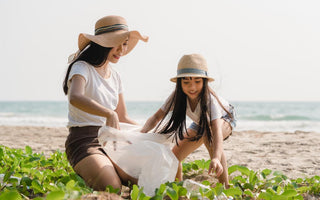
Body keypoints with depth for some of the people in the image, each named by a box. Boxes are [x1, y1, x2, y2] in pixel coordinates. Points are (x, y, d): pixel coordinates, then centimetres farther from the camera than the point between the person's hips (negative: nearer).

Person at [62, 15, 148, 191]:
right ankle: (81, 177, 3)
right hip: (84, 141, -7)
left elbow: (123, 117, 23)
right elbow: (75, 98, -33)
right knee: (113, 189, -27)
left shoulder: (114, 76, 15)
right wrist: (109, 114, -48)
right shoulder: (82, 68, -9)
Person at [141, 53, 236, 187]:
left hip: (224, 118, -5)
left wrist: (216, 158, -70)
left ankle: (225, 187, -31)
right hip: (200, 123, 5)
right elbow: (157, 117, -25)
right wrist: (143, 132, -47)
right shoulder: (178, 96, -29)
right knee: (175, 156, -8)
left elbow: (217, 131, -53)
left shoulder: (209, 99, -41)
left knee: (209, 134, -39)